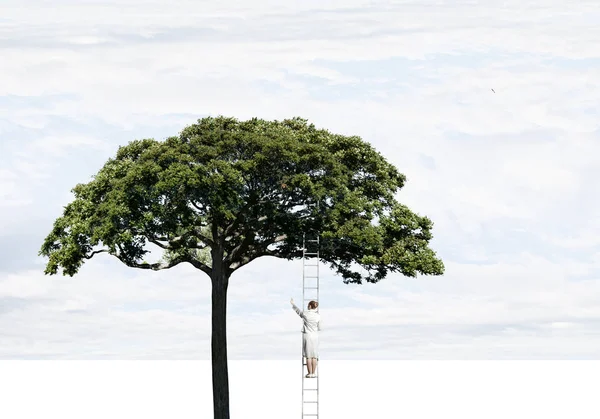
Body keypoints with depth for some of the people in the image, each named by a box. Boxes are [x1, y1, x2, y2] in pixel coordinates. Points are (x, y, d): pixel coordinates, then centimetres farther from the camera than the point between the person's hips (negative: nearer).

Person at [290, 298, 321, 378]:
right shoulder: (318, 316, -3)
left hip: (307, 335, -2)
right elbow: (319, 328, 5)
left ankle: (310, 373, 3)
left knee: (308, 356, 1)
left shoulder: (305, 314, -8)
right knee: (314, 356, 6)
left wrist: (292, 303, 30)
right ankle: (313, 373, 8)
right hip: (315, 336, 2)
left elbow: (297, 310, 12)